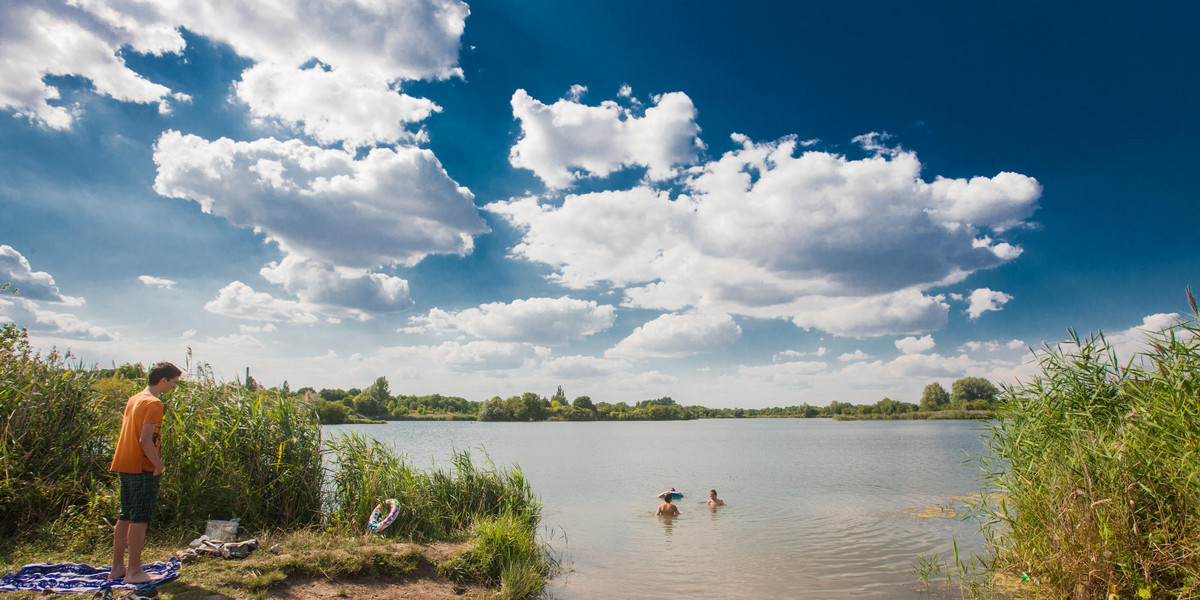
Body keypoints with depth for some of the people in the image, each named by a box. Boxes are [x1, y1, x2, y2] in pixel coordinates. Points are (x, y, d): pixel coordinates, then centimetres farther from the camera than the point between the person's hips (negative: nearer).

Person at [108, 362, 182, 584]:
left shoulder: (134, 399, 13)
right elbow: (145, 440, -22)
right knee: (139, 519, -2)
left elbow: (128, 434, 17)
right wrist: (158, 464, -13)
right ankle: (134, 572, 4)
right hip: (143, 468, -9)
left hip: (125, 466, 9)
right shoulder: (153, 403, -15)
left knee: (125, 517, 15)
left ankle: (117, 568, 23)